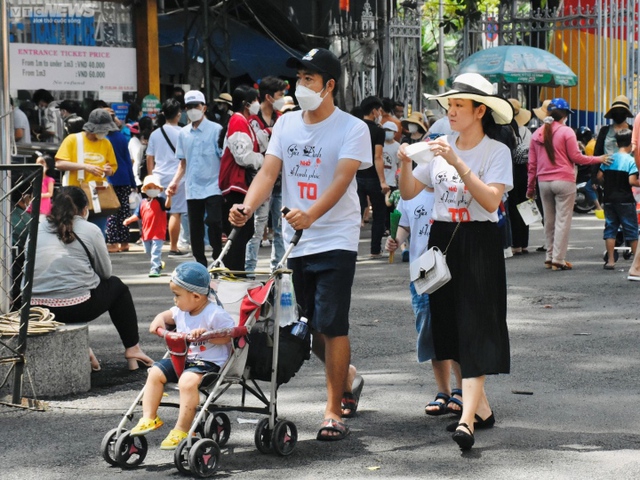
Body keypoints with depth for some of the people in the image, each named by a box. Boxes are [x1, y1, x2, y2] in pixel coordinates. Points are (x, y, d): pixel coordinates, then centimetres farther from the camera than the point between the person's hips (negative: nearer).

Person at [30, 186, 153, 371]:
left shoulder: (37, 230, 12)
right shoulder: (90, 230, 3)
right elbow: (106, 272, 10)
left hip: (35, 308, 4)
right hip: (75, 308, -4)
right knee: (116, 286, 25)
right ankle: (132, 349, 26)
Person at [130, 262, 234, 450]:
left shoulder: (214, 314, -16)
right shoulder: (181, 312, 9)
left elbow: (229, 336, -19)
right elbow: (167, 315, 27)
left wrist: (205, 334, -29)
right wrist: (159, 321, 3)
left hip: (209, 362, -9)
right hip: (183, 359, 9)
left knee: (188, 381, -33)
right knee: (155, 372, -3)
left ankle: (181, 431, -25)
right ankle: (149, 418, 2)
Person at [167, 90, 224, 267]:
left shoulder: (216, 130, -3)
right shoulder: (184, 133, 11)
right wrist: (175, 181, 5)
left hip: (213, 187, -5)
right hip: (192, 189, 5)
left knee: (213, 223, -11)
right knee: (195, 229, 8)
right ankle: (201, 264, 17)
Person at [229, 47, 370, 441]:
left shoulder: (352, 129, -8)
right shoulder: (287, 124, 8)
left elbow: (341, 181, -21)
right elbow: (269, 172, 1)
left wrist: (310, 215, -38)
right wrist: (247, 208, -19)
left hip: (335, 242, -5)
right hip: (293, 242, 6)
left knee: (331, 326, -9)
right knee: (309, 327, 12)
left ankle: (334, 411, 1)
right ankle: (348, 377, 38)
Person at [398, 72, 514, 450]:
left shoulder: (497, 151, -7)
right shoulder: (440, 148, 7)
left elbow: (491, 200, -20)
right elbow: (409, 192, 8)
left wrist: (457, 163, -25)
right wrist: (406, 163, -10)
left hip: (479, 243, -6)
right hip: (443, 239, 6)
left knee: (474, 329, -11)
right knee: (450, 327, 9)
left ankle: (467, 419, -20)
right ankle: (482, 407, 22)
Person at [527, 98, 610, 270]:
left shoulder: (537, 134, 8)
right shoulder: (566, 131, -8)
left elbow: (532, 163, 10)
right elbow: (576, 157, -7)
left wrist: (530, 187, 16)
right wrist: (599, 159, 3)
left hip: (544, 182, 5)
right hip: (564, 181, -5)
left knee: (549, 221, 13)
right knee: (563, 221, -2)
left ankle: (550, 257, 16)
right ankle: (558, 260, -5)